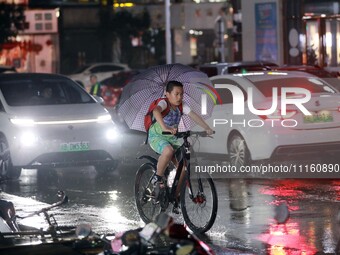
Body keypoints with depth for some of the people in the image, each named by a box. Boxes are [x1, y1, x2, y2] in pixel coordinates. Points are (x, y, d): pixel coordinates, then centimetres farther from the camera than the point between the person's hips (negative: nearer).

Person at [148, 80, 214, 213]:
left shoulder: (182, 105, -3)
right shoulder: (164, 103, -21)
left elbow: (194, 116, -10)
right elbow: (156, 111, -43)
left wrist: (207, 129, -24)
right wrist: (165, 128, -59)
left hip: (172, 138, 6)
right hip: (157, 136, -6)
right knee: (168, 150, -39)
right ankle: (157, 179, -19)